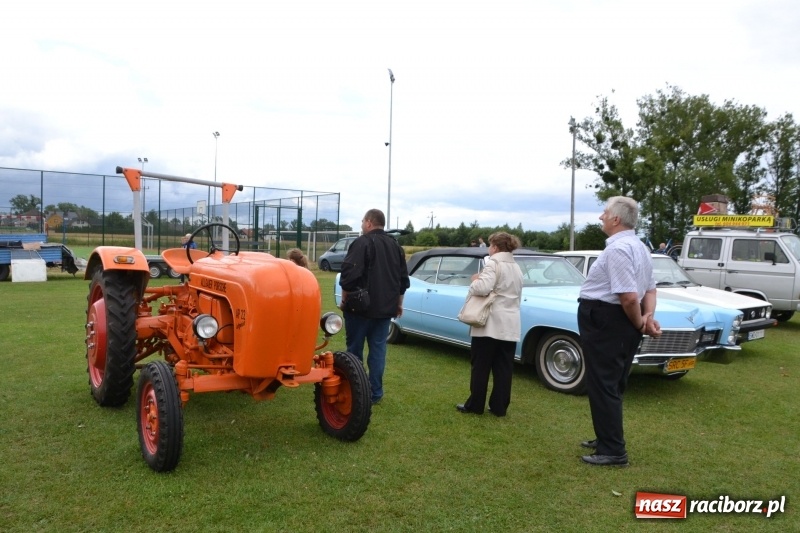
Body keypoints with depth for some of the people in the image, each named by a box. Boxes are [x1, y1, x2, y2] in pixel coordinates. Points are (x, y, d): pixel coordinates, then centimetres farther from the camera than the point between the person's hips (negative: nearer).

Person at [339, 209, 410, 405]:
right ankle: (375, 393, 11)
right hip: (385, 308, 6)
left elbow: (349, 274, -18)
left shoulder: (362, 242, -11)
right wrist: (398, 303, 25)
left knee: (355, 349, 6)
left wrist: (344, 299, -6)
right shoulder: (395, 246, 11)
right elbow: (403, 278, 17)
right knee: (378, 349, 9)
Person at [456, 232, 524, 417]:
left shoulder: (494, 263, -10)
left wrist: (474, 280, -6)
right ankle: (499, 407, 12)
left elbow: (483, 288, -25)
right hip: (510, 326, 7)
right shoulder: (516, 267, 15)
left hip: (490, 324, -7)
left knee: (481, 367, 3)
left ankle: (475, 405, 10)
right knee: (503, 368, 8)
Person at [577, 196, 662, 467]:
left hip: (604, 322, -10)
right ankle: (608, 439, 34)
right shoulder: (639, 246, 12)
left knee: (602, 385, -1)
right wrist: (648, 317, 3)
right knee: (612, 384, 20)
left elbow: (629, 297, -28)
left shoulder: (617, 249, -22)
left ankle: (613, 452, 6)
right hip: (622, 323, 10)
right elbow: (649, 289, 16)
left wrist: (639, 323, -12)